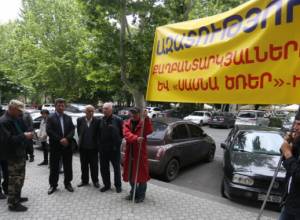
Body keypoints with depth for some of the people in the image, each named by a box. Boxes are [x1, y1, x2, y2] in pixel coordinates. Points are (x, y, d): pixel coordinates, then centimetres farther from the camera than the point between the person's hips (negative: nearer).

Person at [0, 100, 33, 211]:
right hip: (13, 156, -9)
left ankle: (16, 197, 36)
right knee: (14, 179, 1)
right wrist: (24, 136, -22)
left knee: (19, 178, 20)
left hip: (20, 154, 10)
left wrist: (26, 135, 5)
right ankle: (13, 203, 15)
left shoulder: (16, 119, 11)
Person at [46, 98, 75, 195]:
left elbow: (72, 130, 3)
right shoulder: (50, 118, -1)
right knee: (54, 167, 6)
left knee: (68, 166, 10)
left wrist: (66, 139, -15)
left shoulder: (68, 118, 10)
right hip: (55, 146, -3)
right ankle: (53, 185, 20)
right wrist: (60, 140, -16)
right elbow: (49, 131, -11)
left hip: (67, 146, 3)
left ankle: (67, 183, 23)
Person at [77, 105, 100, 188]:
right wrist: (81, 140, 10)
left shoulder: (97, 121, -10)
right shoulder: (80, 120, -3)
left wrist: (96, 143, 0)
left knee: (94, 165, 7)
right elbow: (78, 131, 10)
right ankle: (84, 180, 29)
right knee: (84, 165, 14)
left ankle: (95, 181, 23)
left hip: (93, 147, -2)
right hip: (83, 146, 2)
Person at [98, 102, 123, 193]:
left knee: (117, 168, 8)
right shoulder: (101, 120, 4)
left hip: (114, 148, -4)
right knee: (104, 168, 13)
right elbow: (99, 133, 14)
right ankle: (106, 185, 29)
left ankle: (118, 185, 23)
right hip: (103, 148, 5)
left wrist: (118, 141, -3)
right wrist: (100, 144, 7)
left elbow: (123, 133, -3)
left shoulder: (118, 120, -9)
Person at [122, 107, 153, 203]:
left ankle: (141, 195, 21)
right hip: (129, 153, 4)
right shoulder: (127, 124, 5)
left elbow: (149, 131, -22)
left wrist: (146, 119, -31)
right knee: (130, 174, 15)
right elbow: (127, 134, -14)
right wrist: (136, 138, -32)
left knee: (141, 174, 3)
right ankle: (133, 192, 35)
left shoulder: (143, 123, -2)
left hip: (141, 153, -4)